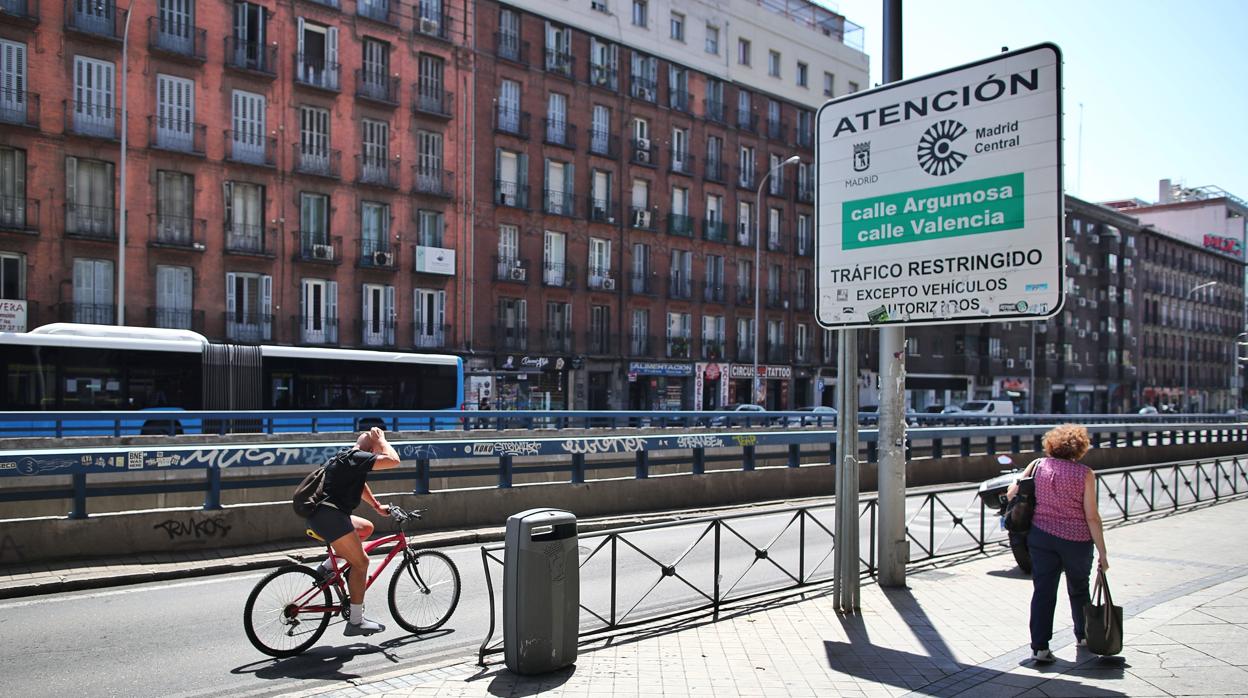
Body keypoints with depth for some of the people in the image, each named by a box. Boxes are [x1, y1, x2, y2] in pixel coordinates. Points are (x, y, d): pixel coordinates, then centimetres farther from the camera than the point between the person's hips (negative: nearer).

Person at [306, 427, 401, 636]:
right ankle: (355, 622, -4)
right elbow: (393, 460, -14)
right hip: (329, 516, -10)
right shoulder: (359, 458, -8)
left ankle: (329, 566, 14)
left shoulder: (345, 458, 22)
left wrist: (377, 506, 41)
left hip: (318, 514, 10)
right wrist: (381, 440, 0)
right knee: (360, 562, -6)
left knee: (366, 527, 25)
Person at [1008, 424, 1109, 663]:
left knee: (1043, 590, 3)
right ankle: (1083, 636, 39)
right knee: (1078, 589, 20)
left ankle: (1039, 646, -2)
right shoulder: (1084, 473, -8)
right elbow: (1092, 516, -10)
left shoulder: (1037, 465, -1)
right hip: (1076, 539, -1)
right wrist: (1102, 553, -5)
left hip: (1041, 536, 1)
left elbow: (1011, 494, 0)